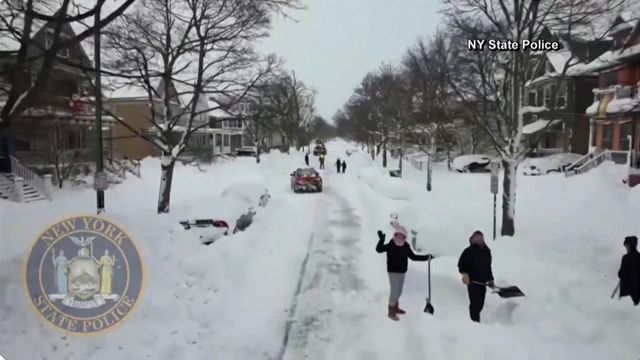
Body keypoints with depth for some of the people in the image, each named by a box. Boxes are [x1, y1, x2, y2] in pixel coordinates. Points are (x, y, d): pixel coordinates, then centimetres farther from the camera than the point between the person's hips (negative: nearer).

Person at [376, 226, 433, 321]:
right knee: (394, 291, -6)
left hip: (402, 272, 6)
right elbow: (379, 249, -25)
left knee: (399, 291, 18)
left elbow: (413, 256, 9)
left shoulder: (406, 247, -2)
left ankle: (396, 308, 37)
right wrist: (381, 239, -40)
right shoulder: (390, 245, -16)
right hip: (393, 272, -6)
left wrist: (426, 257, 5)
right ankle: (391, 312, 7)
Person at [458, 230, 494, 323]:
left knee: (480, 304, 10)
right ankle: (475, 321, 1)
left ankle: (475, 319, 27)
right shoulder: (469, 251, -5)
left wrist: (490, 279, 15)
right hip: (472, 281, -6)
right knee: (475, 303, -7)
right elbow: (461, 264, -5)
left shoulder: (486, 251, 14)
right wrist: (464, 273, -20)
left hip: (482, 282, 6)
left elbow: (488, 267, 22)